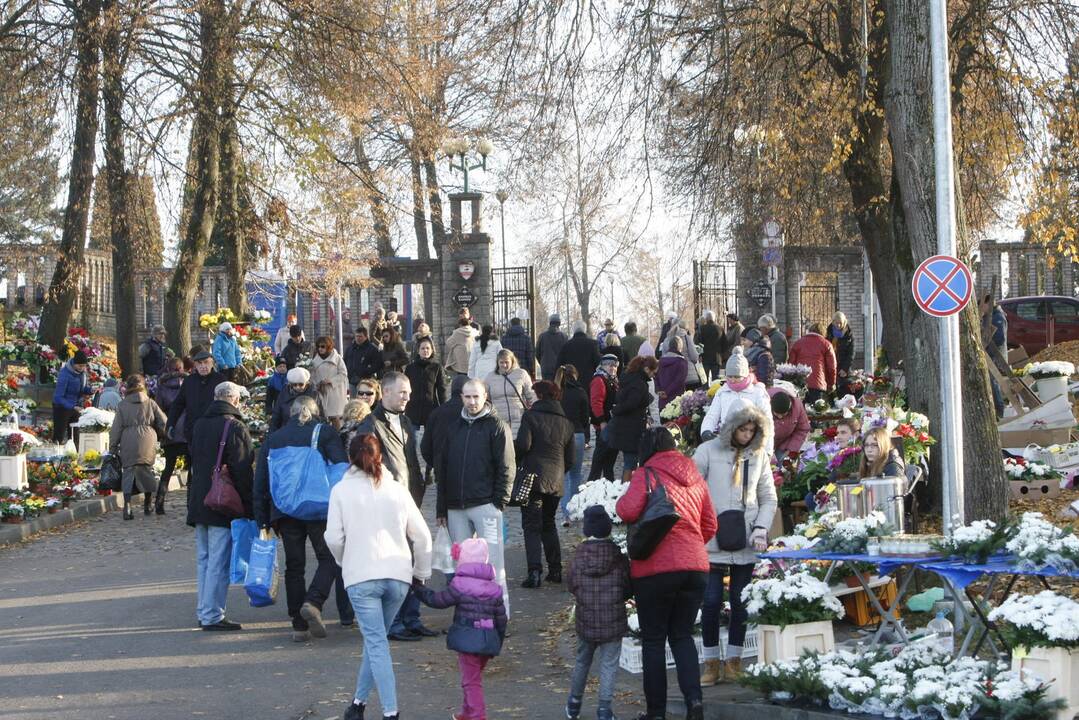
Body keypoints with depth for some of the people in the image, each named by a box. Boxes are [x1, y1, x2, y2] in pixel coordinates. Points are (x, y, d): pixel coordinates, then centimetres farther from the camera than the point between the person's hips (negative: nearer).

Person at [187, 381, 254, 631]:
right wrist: (249, 507, -11)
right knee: (219, 561, -5)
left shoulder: (198, 425, 11)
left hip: (198, 503, 8)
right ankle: (212, 615, -6)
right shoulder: (234, 427, -13)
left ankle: (204, 612, 18)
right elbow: (243, 471, -15)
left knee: (204, 559, 14)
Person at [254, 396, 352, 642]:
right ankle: (313, 602, -19)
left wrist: (262, 520, 13)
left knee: (294, 566, 8)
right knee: (329, 558, 5)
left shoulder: (272, 439, 12)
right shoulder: (325, 433, 3)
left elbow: (260, 483, 11)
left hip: (284, 510, 3)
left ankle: (299, 626, 7)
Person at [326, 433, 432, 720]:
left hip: (361, 577, -3)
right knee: (376, 639, 18)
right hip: (398, 575, 3)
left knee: (376, 643, -4)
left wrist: (344, 561, 17)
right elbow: (421, 535, 7)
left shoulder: (342, 490, 1)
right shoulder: (397, 489, 8)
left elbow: (334, 537, -3)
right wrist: (421, 572, 19)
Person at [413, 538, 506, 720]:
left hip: (467, 639, -6)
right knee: (474, 677, 22)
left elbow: (438, 600, -1)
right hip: (488, 640, 6)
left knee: (471, 680, -3)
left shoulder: (459, 586, -11)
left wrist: (419, 588, 13)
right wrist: (497, 645, 22)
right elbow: (501, 618, 11)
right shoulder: (494, 589, 7)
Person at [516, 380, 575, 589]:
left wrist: (516, 461, 4)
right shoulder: (566, 423, 12)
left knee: (532, 526, -4)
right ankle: (555, 570, 17)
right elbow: (570, 460, 12)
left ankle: (535, 571, -18)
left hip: (533, 478, -5)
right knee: (548, 524, 20)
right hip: (556, 482, 5)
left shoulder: (531, 416, -5)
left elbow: (523, 445, -16)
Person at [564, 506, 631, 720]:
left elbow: (570, 585, 2)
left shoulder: (578, 556, -7)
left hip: (585, 620, 2)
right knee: (609, 664, 4)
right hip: (613, 622, -2)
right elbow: (629, 589, -1)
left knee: (582, 661, 19)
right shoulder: (618, 557, -9)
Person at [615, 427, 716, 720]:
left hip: (655, 568, -5)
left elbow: (629, 509, -22)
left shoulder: (647, 474, -6)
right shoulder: (695, 478, 12)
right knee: (682, 635, 16)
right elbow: (710, 526, 14)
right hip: (695, 567, 5)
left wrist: (620, 502, 0)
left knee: (653, 640, 7)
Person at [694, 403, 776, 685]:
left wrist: (761, 530, -2)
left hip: (745, 544, 3)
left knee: (741, 603, 6)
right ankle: (711, 663, 8)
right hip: (712, 542, -3)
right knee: (711, 602, -3)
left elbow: (769, 498, 12)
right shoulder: (708, 452, -2)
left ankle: (733, 661, 16)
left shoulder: (759, 455, 7)